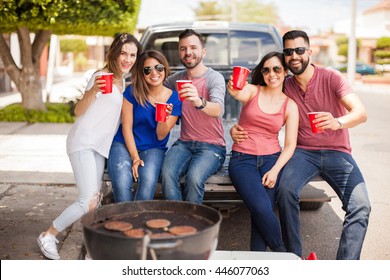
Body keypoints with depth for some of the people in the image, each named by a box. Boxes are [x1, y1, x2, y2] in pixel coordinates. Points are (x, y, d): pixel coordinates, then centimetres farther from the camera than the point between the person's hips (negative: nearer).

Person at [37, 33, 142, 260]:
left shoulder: (122, 81, 13)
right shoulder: (102, 76, -10)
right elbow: (79, 111, -13)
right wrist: (92, 91, -32)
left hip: (101, 147, 8)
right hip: (84, 143, -8)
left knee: (95, 200, 4)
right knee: (90, 201, -14)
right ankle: (48, 236, 1)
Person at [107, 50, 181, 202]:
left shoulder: (174, 98, -1)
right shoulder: (132, 92, -3)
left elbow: (161, 136, -1)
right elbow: (127, 127, -3)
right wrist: (135, 157, -11)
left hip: (154, 149, 1)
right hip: (125, 144, 0)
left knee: (148, 180, -32)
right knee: (122, 183, -30)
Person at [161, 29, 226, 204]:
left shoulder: (214, 78, -7)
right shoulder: (176, 79, 11)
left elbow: (218, 110, -26)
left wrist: (199, 102, -48)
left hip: (212, 146, -4)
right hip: (184, 143, 4)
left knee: (194, 177, -32)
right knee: (167, 174, -27)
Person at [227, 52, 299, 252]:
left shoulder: (290, 105, 7)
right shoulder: (253, 91, 4)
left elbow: (290, 145, 3)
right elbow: (238, 93, -22)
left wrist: (275, 170, -12)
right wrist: (233, 88, -47)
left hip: (272, 158, 2)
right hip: (242, 159, -2)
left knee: (261, 212, -19)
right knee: (262, 209, -22)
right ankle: (284, 257, -3)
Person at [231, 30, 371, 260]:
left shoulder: (331, 78, -6)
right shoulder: (285, 88, 5)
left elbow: (361, 112, -18)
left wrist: (338, 122, -41)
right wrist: (238, 129, -11)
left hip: (337, 152, -1)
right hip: (304, 152, 1)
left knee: (361, 207, -22)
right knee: (286, 190, -30)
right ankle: (293, 258, -15)